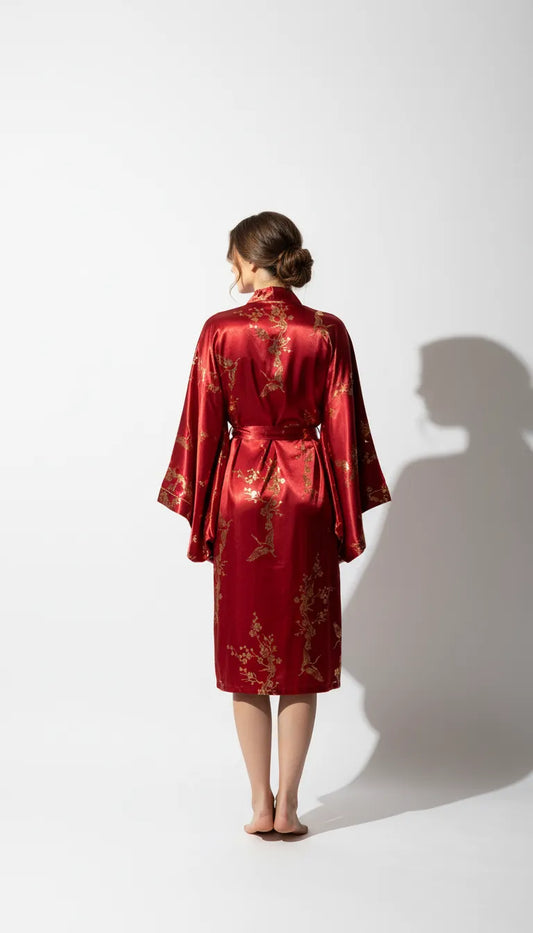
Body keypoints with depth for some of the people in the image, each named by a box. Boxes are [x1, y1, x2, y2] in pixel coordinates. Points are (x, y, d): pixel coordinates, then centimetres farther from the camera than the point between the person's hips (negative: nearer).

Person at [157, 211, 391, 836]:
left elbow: (203, 425, -3)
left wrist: (197, 512, 6)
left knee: (246, 646, 9)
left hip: (241, 491, -1)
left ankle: (260, 805, 13)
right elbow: (343, 427, -2)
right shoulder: (328, 332, -3)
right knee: (302, 652, 8)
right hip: (307, 494, 1)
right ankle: (287, 804, 12)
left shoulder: (221, 331, -6)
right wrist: (349, 517, 6)